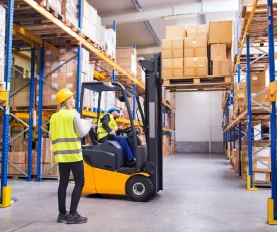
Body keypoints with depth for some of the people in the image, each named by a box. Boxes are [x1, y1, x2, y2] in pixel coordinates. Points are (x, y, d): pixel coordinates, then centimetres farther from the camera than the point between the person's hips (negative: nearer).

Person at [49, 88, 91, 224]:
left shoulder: (54, 117, 11)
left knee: (63, 183, 10)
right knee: (79, 183, -1)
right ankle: (72, 214, -4)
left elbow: (52, 136, 14)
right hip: (74, 154, -6)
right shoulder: (73, 114, -7)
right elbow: (81, 133, -8)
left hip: (61, 155, 7)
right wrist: (88, 126, 10)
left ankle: (62, 213, 13)